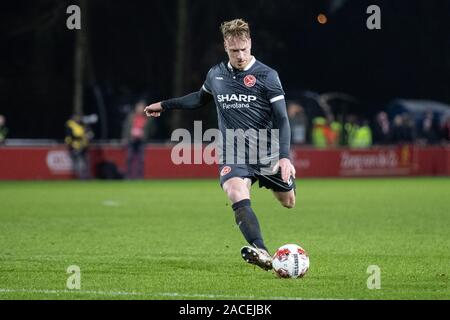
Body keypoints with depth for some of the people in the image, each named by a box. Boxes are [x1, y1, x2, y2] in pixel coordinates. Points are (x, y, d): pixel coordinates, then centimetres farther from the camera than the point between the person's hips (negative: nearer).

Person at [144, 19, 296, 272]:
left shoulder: (267, 75, -6)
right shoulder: (215, 75, 7)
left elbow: (281, 118, -10)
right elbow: (200, 99, 30)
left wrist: (284, 156, -22)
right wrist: (165, 105, 32)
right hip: (232, 153, 1)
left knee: (288, 203, 12)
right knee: (236, 193, -29)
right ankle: (262, 253, -44)